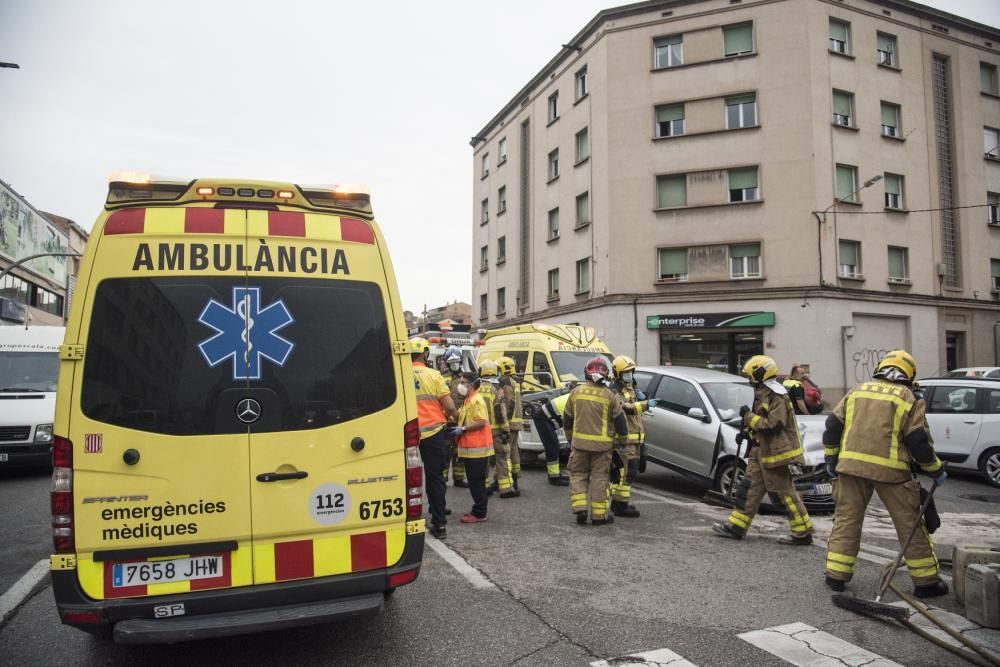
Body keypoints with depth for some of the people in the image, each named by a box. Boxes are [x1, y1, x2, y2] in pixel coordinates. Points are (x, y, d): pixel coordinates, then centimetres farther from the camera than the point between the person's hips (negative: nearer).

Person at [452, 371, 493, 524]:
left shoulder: (476, 400, -15)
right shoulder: (468, 400, 17)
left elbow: (481, 422, -23)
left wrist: (463, 429, -19)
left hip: (476, 448, -10)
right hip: (471, 448, 10)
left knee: (476, 481, -5)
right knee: (474, 481, 16)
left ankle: (479, 514, 1)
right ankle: (478, 510, 25)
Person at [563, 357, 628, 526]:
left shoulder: (576, 391, 1)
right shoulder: (609, 395, -6)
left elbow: (567, 419, 8)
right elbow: (620, 420, -1)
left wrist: (570, 437, 23)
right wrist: (622, 439, 15)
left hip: (579, 442, 1)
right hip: (602, 444, -1)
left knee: (578, 475, 14)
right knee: (599, 477, 7)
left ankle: (580, 508, 4)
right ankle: (599, 515, 12)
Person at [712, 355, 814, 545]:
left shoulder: (777, 397, -18)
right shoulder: (763, 394, 13)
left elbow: (773, 426, -25)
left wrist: (749, 417, -18)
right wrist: (746, 431, 11)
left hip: (775, 453, -10)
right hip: (761, 452, 10)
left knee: (785, 492, -1)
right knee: (750, 488, 10)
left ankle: (803, 533, 10)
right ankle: (736, 526, 15)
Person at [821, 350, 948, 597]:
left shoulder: (857, 391, 11)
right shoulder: (908, 399, 1)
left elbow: (833, 425, 8)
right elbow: (918, 441, -3)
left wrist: (830, 457, 16)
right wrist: (937, 470, 11)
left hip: (851, 465, 3)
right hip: (889, 469, -3)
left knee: (846, 519, 10)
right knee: (910, 524, 10)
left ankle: (836, 575, 12)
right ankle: (926, 581, 19)